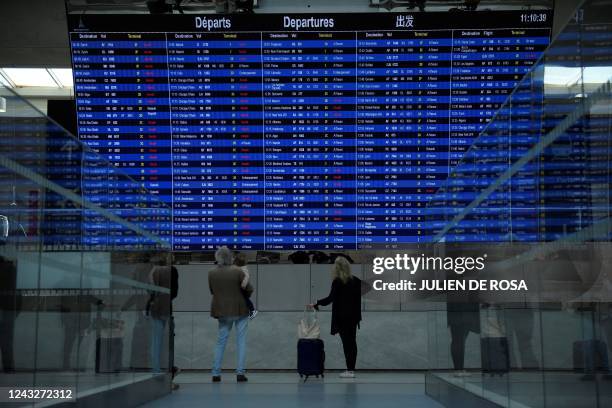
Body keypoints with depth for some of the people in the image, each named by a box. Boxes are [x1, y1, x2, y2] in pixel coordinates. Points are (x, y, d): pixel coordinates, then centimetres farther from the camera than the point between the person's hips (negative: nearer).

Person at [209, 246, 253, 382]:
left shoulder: (211, 273, -5)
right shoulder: (237, 271, -15)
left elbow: (212, 291, 6)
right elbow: (249, 289, -8)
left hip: (222, 310, 3)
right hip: (240, 309, -3)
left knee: (221, 341, 13)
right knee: (241, 340, 6)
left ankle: (216, 373, 11)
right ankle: (240, 373, 3)